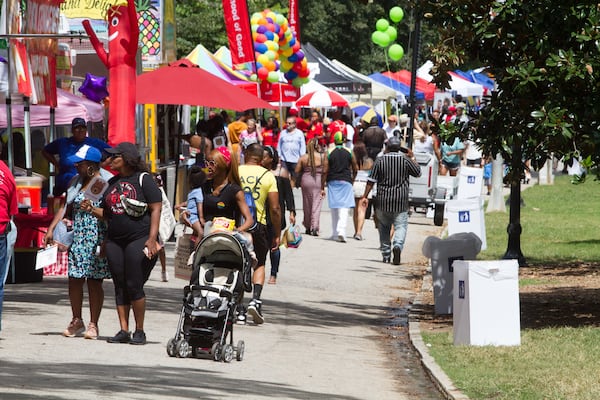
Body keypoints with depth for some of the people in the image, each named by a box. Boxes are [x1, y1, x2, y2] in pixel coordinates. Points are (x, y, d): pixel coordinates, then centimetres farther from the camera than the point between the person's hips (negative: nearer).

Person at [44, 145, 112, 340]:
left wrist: (107, 243, -15)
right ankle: (76, 321, 15)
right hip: (78, 240, 5)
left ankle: (93, 324, 6)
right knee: (75, 279, 2)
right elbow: (66, 208, 16)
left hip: (98, 241, -5)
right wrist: (51, 229, 6)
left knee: (95, 282, -1)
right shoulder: (76, 182, 13)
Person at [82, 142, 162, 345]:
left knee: (134, 286, -8)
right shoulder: (113, 182, 16)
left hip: (138, 239, -7)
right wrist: (92, 209, 2)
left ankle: (139, 331, 0)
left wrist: (152, 239, -16)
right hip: (115, 240, 7)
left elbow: (156, 209, -7)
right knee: (120, 287, 5)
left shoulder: (143, 179, -2)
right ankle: (123, 330, 8)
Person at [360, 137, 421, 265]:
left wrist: (365, 196, 5)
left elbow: (371, 181, -1)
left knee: (384, 228, 14)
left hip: (383, 201, 1)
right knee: (401, 226, -2)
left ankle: (386, 255, 17)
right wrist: (412, 158, 21)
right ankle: (398, 246, -29)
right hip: (400, 201, -1)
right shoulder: (405, 160, -3)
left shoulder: (380, 160, -2)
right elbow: (418, 173, 11)